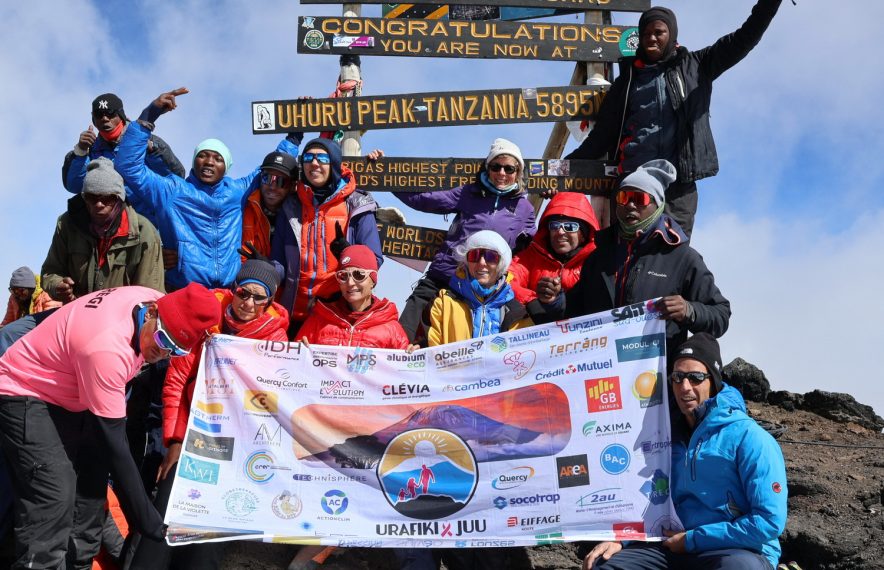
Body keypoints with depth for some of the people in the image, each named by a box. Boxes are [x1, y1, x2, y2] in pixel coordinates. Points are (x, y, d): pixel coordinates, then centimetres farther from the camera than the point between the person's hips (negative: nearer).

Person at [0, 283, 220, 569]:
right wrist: (149, 524, -27)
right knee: (55, 497, -20)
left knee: (91, 484, 5)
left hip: (70, 395, 9)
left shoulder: (156, 299, -16)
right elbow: (113, 443, -32)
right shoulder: (107, 347, -37)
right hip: (25, 393, -8)